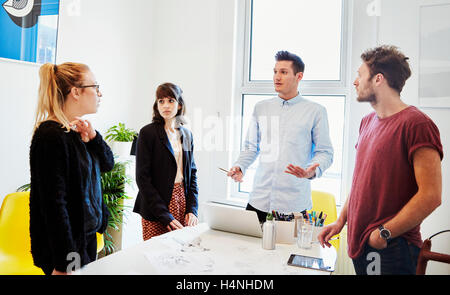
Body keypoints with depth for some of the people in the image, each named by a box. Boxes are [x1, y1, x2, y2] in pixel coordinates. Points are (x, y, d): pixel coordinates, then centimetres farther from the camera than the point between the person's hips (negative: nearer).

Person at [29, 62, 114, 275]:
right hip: (66, 244, -9)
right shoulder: (51, 135, -22)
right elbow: (54, 204, -24)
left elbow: (107, 164, 10)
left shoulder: (77, 130, 4)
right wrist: (63, 264, -23)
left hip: (88, 234, 9)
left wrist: (93, 136, -9)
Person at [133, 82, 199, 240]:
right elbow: (142, 178, -11)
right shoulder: (148, 133, -6)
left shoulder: (186, 134, 10)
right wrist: (164, 215, -15)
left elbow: (192, 174, 12)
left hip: (183, 202, 5)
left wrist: (192, 209, 0)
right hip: (155, 212, -4)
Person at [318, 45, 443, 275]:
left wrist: (384, 233, -15)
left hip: (391, 249, -7)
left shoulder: (416, 124, -15)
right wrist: (341, 221, 12)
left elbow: (430, 196, -19)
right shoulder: (367, 122, 10)